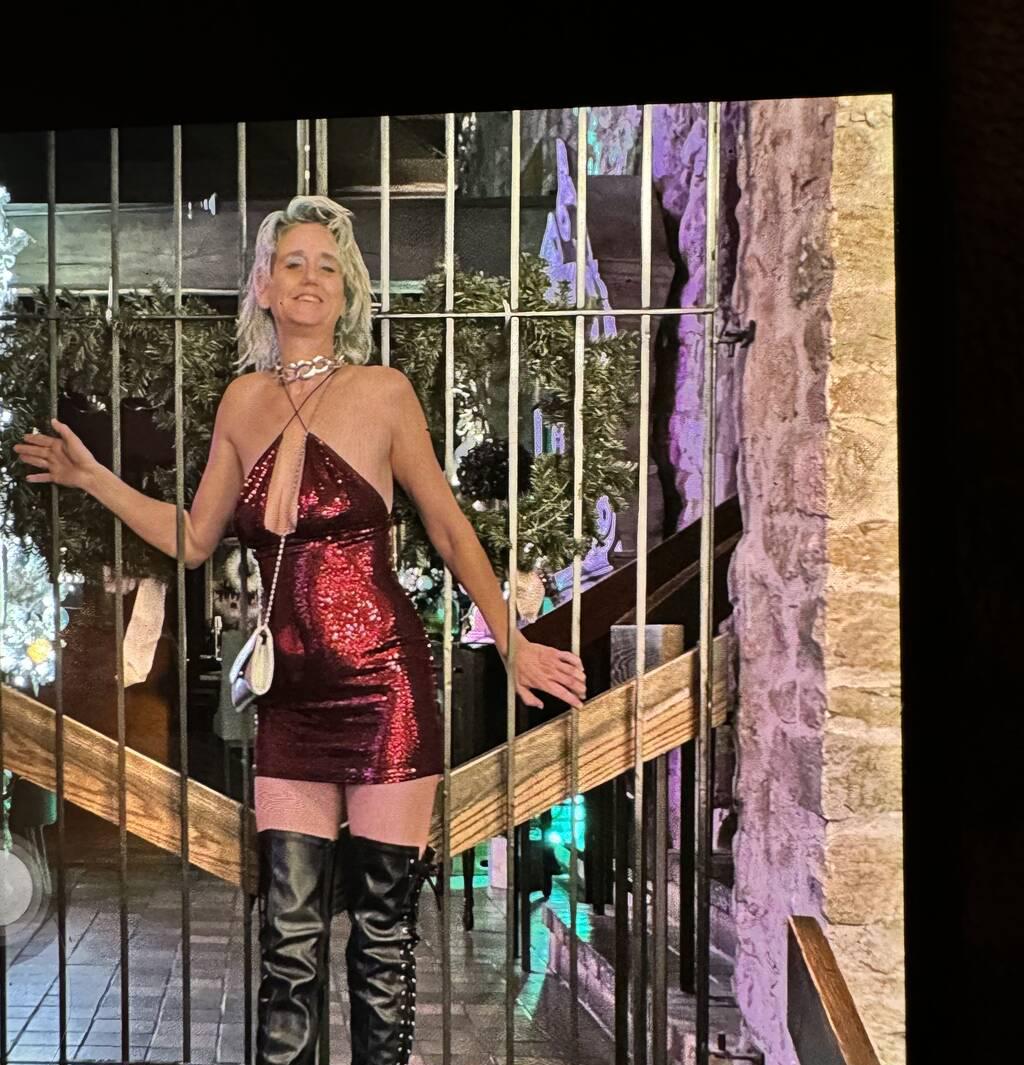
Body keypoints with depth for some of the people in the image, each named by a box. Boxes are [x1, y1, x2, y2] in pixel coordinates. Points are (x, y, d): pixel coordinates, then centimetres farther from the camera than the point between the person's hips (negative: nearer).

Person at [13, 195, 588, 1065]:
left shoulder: (383, 392, -2)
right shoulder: (244, 401, 10)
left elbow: (451, 530, 3)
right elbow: (193, 537, 16)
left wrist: (513, 646, 1)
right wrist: (95, 479, 11)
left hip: (384, 681, -3)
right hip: (291, 690, 4)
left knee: (384, 921, 3)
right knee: (289, 926, 5)